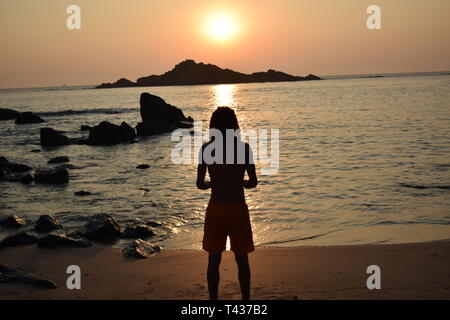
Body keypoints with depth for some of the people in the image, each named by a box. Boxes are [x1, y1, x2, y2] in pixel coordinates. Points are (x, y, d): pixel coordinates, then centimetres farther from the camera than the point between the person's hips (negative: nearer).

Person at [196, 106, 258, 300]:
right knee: (242, 259, 14)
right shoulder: (244, 148, -7)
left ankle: (213, 299, 21)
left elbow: (200, 184, -5)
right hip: (238, 208, 0)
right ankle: (245, 299, 23)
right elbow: (253, 182, -4)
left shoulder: (206, 149, -7)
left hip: (215, 209, 0)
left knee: (214, 260, 13)